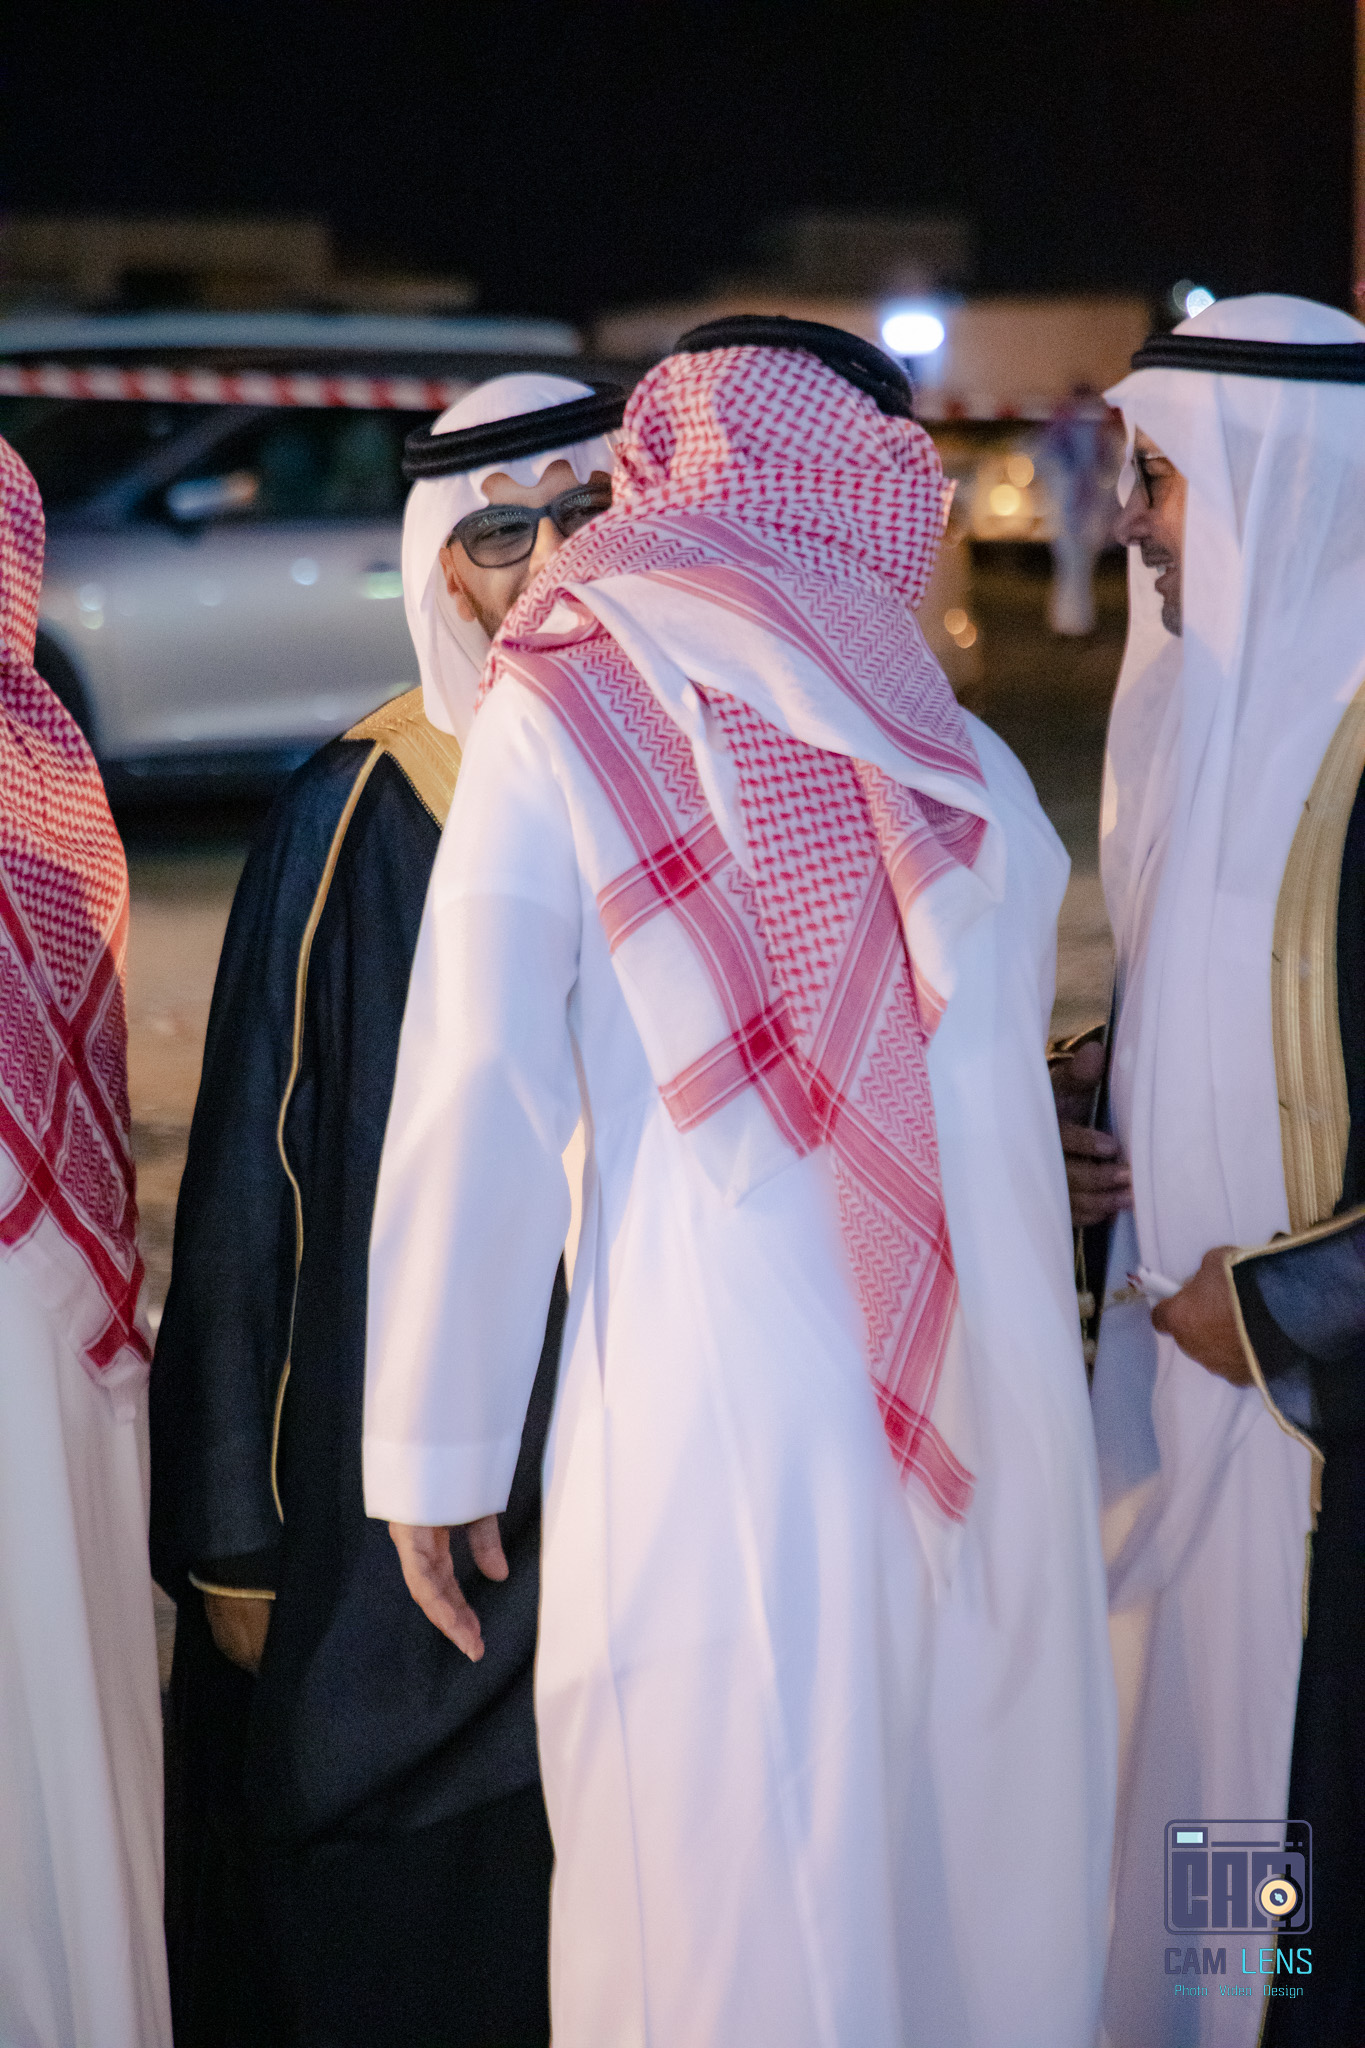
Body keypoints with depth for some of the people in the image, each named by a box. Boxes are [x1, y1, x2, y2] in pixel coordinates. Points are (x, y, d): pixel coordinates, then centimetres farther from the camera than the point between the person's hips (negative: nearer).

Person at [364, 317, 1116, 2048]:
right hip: (1000, 1418, 4)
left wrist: (436, 1449, -1)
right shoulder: (965, 759, 8)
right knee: (979, 1859, 15)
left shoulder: (567, 703, -2)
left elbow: (480, 1100, -6)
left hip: (713, 1410, -4)